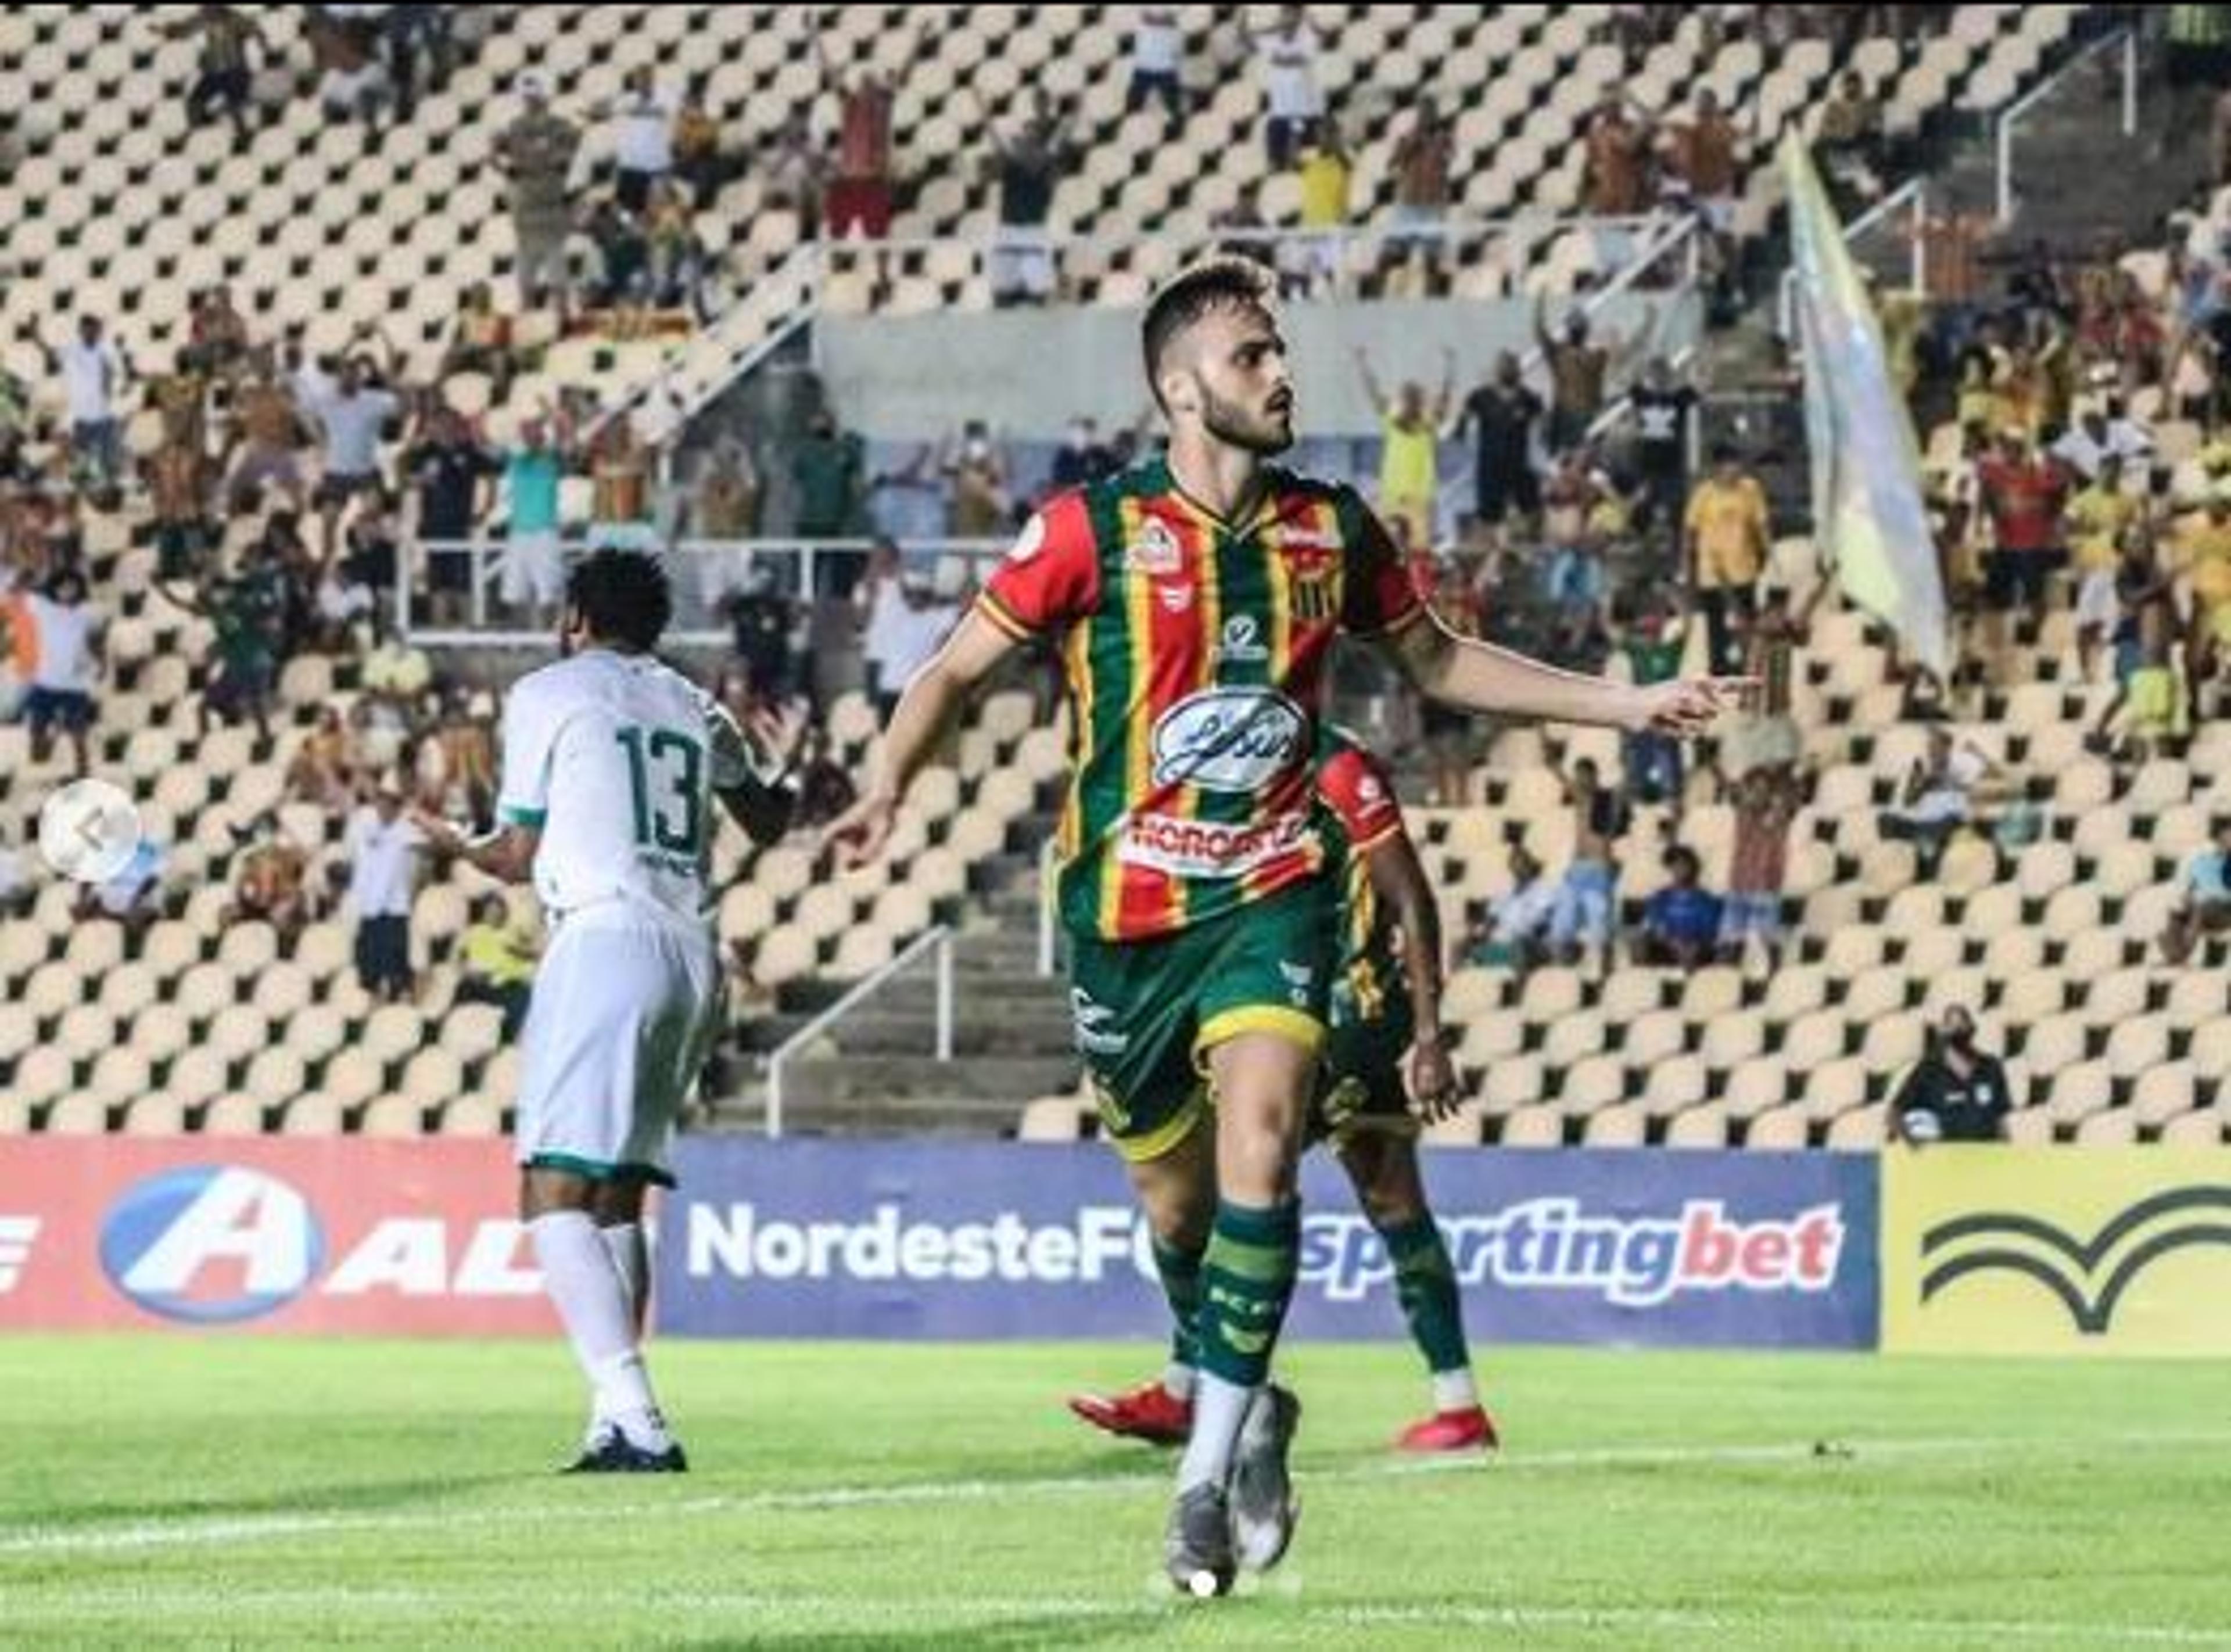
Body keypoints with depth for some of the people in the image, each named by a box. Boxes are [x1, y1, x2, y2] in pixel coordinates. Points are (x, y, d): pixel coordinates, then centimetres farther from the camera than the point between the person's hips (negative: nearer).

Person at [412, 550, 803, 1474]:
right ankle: (620, 1427, 10)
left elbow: (522, 856, 9)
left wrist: (456, 847, 30)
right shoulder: (692, 708, 20)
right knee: (616, 1197, 15)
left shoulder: (547, 694, 5)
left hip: (605, 940, -7)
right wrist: (777, 771, 59)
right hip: (692, 952, 7)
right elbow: (766, 822, 36)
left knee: (556, 1196, -11)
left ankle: (636, 1420, -26)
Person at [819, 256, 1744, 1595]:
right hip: (1125, 913, -1)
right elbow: (960, 670, -1)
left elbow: (1440, 662, 19)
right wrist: (891, 785, -20)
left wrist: (1626, 705, 16)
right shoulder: (1095, 532, -7)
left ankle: (1210, 1473, -17)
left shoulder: (1333, 530, 3)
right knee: (1178, 1203, 7)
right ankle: (1251, 1403, 36)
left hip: (1271, 896, 1)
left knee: (1258, 1151, -21)